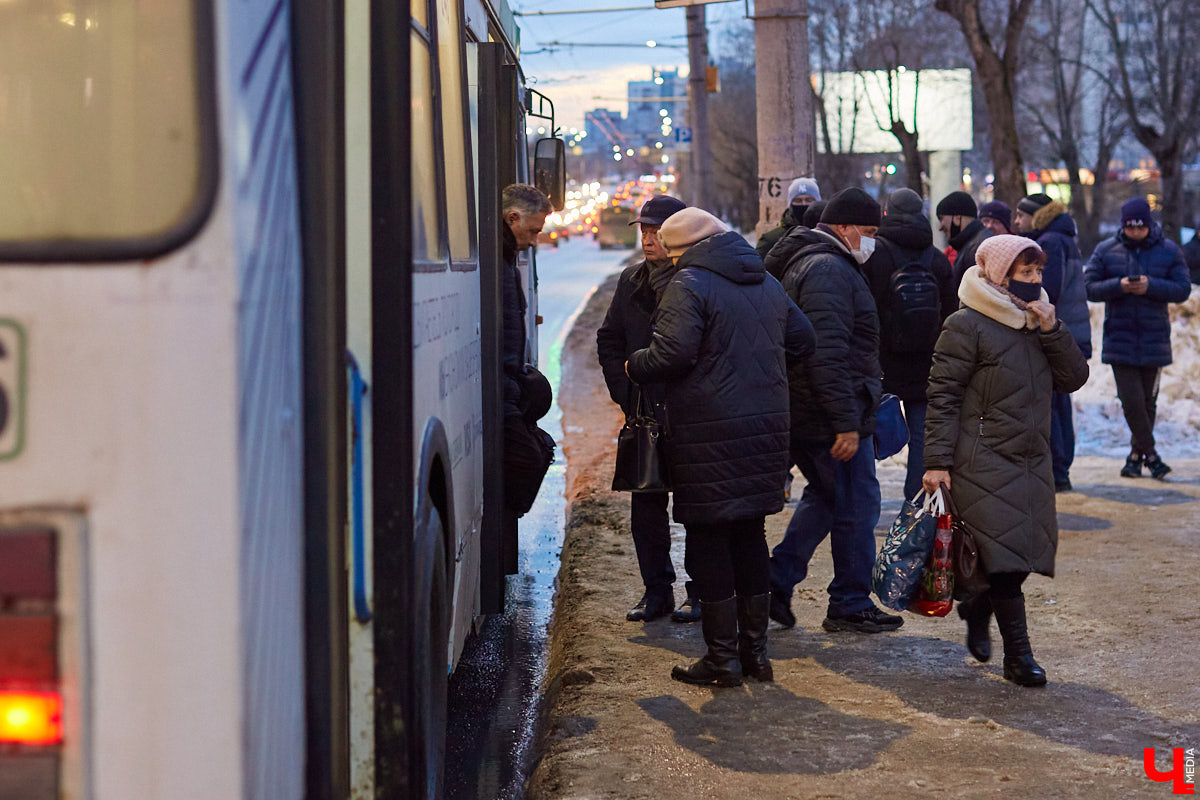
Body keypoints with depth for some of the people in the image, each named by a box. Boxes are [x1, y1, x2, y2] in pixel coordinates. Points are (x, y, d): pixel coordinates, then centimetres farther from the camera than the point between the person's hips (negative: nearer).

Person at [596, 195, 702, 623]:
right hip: (646, 413, 6)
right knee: (646, 504, 8)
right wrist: (626, 392, 6)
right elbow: (609, 341, 17)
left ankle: (702, 592, 13)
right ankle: (657, 591, 19)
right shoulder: (632, 282, 11)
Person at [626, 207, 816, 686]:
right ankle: (755, 650, 21)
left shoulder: (688, 285, -11)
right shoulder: (767, 284, 14)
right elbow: (802, 341, 21)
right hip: (765, 427, 7)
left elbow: (672, 354, -21)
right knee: (750, 537, 16)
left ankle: (723, 658, 3)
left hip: (709, 434, -7)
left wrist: (633, 367, -3)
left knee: (708, 541, 0)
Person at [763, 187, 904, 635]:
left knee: (825, 494, 22)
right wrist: (847, 422, -26)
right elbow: (828, 354, -26)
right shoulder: (829, 270, -18)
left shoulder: (803, 263, 17)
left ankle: (777, 580, 17)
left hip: (800, 413, 10)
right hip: (831, 416, -10)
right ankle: (850, 605, 10)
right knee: (856, 505, 1)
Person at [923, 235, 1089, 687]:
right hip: (984, 464, -7)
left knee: (1024, 551, 8)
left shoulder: (1036, 321, 13)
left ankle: (977, 609, 34)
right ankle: (1017, 655, -2)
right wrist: (937, 461, -16)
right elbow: (942, 396, -10)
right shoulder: (967, 326, -8)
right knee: (1004, 554, -9)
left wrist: (1050, 329, -6)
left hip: (1032, 463, 7)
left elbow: (1073, 378, 8)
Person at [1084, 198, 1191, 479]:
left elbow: (1182, 289, -3)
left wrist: (1151, 286, -18)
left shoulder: (1169, 251, 2)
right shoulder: (1105, 250, 1)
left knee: (1148, 401, 8)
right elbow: (1089, 287, -2)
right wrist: (1119, 286, -19)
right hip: (1119, 339, -1)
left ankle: (1136, 455, 22)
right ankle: (1150, 454, 5)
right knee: (1131, 400, -8)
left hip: (1154, 339, 1)